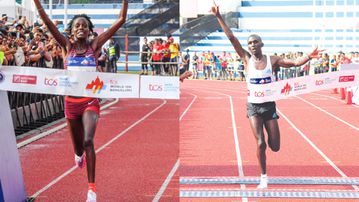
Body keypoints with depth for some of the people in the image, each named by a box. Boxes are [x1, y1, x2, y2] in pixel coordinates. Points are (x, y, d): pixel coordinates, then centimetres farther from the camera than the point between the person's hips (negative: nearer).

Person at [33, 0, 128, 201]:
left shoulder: (95, 46, -1)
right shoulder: (68, 46, 2)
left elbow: (121, 20, -6)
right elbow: (47, 21, -6)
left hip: (90, 101, -2)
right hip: (72, 101, 2)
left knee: (88, 141, -21)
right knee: (78, 145, 16)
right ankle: (79, 154, 56)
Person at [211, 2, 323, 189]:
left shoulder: (272, 60, -2)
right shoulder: (246, 59, -4)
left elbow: (295, 63, -8)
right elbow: (232, 38, -9)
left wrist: (309, 56, -27)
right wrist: (219, 17, -13)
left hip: (269, 106, 1)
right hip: (253, 106, -1)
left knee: (275, 147, 3)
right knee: (260, 144, -10)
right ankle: (264, 178, 7)